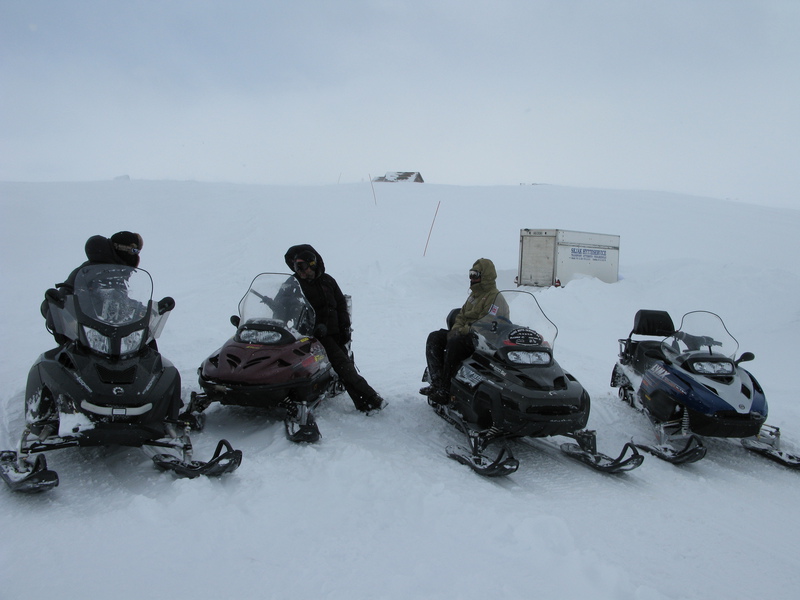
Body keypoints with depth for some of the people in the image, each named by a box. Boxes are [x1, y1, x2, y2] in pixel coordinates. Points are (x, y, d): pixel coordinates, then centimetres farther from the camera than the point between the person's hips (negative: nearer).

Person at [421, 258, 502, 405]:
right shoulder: (474, 294, 21)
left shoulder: (494, 296, -9)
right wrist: (456, 329, 1)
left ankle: (445, 390, -30)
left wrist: (462, 331, -20)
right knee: (434, 338, -7)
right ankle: (437, 382, -18)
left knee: (454, 344, -36)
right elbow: (462, 315, 22)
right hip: (465, 333, 10)